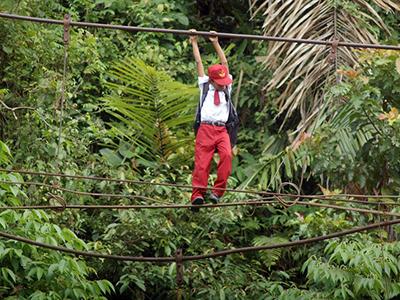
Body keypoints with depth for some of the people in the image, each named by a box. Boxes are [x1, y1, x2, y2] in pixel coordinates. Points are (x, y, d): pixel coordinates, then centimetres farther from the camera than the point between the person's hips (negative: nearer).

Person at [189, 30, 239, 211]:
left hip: (223, 130, 2)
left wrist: (216, 43, 24)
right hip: (205, 129, -2)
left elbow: (224, 62, 23)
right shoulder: (205, 87, 18)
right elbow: (198, 62, 21)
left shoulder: (227, 88, 22)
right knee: (202, 162, -13)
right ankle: (198, 195, -21)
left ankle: (217, 191, -24)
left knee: (226, 155, -23)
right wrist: (194, 42, 25)